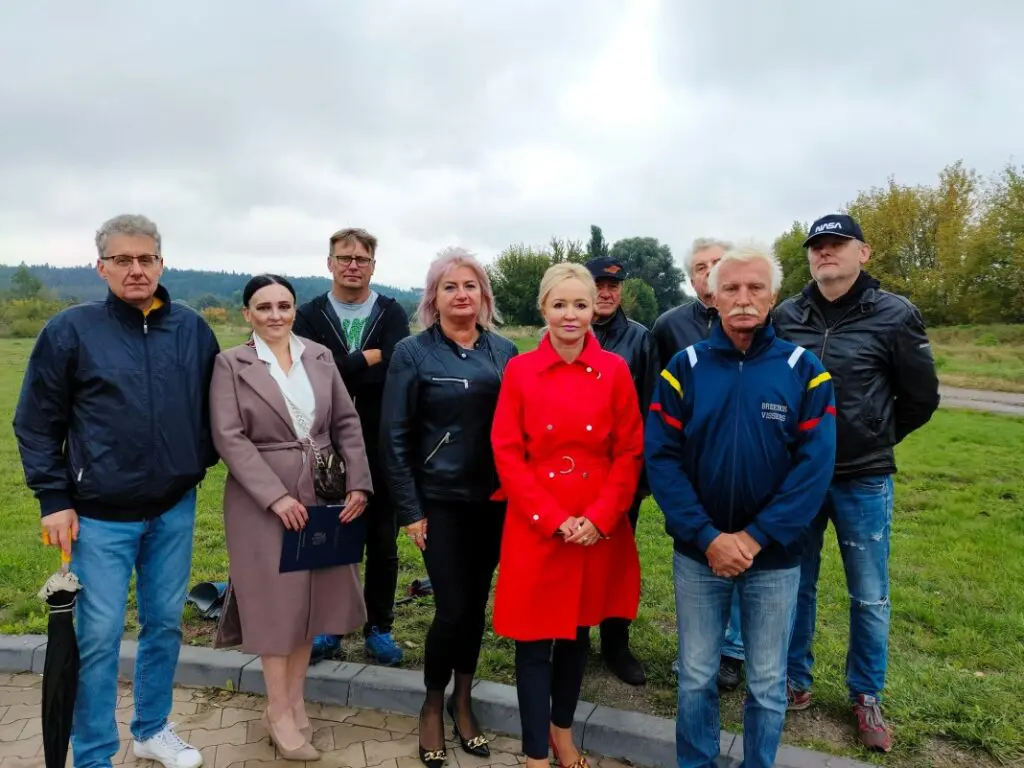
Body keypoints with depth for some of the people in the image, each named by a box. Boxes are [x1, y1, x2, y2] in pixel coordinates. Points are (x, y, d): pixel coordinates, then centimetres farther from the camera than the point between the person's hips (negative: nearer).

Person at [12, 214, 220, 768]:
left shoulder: (192, 329, 1)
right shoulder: (71, 330, -6)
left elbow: (211, 405, 12)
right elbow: (36, 423, -2)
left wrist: (202, 462, 6)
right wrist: (54, 499, -6)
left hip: (175, 510, 3)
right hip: (100, 515, -3)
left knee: (165, 625, 15)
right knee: (98, 637, 4)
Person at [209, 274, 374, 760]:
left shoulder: (320, 357, 5)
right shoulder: (231, 364, -5)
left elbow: (347, 422, 5)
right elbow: (229, 438, -12)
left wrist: (358, 483, -6)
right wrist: (276, 495, -19)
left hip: (321, 496, 4)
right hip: (262, 499, -4)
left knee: (311, 595, 12)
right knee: (276, 600, 6)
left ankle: (294, 699, 30)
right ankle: (279, 711, 23)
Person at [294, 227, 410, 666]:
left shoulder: (392, 314, 2)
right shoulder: (310, 315, 4)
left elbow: (396, 372, -15)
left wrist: (341, 369, -17)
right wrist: (368, 358, -15)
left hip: (381, 448, 0)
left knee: (383, 543, 9)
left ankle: (378, 629, 25)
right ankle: (328, 628, 28)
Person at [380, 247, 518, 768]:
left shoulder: (504, 352, 3)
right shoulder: (412, 352, -6)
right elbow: (395, 437, -7)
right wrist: (409, 510, -9)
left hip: (495, 500, 3)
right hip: (441, 501, -3)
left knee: (477, 602, 13)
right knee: (453, 608, -1)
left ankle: (463, 700, 35)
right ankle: (433, 704, 27)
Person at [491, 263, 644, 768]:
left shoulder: (614, 370, -2)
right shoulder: (520, 370, -4)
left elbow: (630, 452, -1)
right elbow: (507, 454, -6)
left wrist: (598, 518, -11)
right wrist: (554, 519, -13)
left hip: (599, 528, 2)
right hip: (536, 528, -2)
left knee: (578, 632, 18)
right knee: (534, 640, 6)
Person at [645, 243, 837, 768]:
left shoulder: (804, 369, -5)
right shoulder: (685, 367, -3)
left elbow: (813, 466, -11)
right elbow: (660, 457, -9)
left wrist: (755, 538, -16)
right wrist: (707, 537, -16)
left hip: (775, 556, 0)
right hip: (698, 553, 1)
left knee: (768, 683, 15)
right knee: (695, 677, 14)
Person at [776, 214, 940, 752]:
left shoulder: (894, 315, -8)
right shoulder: (786, 316, -2)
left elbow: (921, 397, 2)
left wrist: (875, 440, 8)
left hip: (864, 481, -1)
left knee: (869, 598, 11)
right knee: (795, 586, 13)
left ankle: (866, 697, 31)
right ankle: (795, 682, 31)